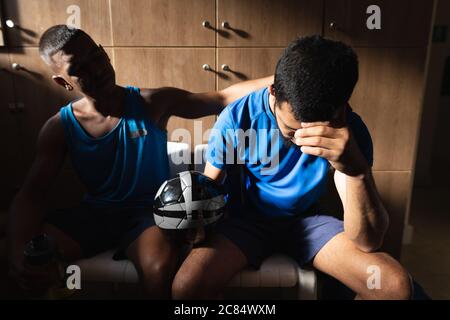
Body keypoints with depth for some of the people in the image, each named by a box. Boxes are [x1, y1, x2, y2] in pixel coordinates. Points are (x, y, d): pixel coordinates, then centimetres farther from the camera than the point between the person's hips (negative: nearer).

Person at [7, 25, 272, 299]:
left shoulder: (153, 103, -7)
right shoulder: (59, 128, -2)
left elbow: (224, 98, -9)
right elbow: (33, 193, -7)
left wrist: (275, 80, -21)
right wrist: (19, 250, -26)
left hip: (150, 211, -2)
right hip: (95, 214, 3)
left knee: (159, 268, -33)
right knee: (32, 256, -24)